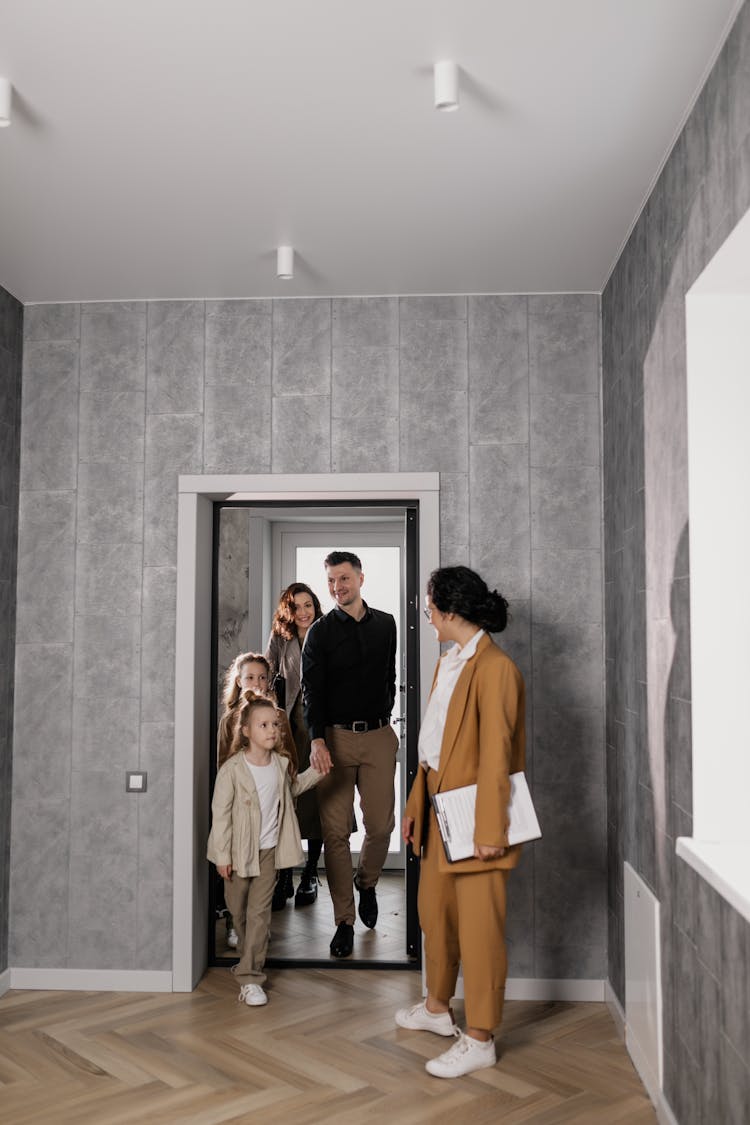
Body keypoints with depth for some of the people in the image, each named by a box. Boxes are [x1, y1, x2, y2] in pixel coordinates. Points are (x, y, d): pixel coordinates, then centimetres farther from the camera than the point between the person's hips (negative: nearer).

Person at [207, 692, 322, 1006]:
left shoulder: (281, 765, -1)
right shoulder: (232, 769, -17)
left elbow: (291, 788, 22)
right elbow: (220, 813, -14)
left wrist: (316, 771, 10)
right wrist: (222, 855, -13)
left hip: (269, 850, 3)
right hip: (240, 851, -2)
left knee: (259, 912, -2)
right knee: (238, 910, 14)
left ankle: (250, 978, 1)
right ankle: (250, 957, 41)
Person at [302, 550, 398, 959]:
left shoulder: (386, 625, 11)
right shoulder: (320, 632, 2)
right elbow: (312, 690, -6)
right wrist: (317, 739, -19)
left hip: (379, 737, 2)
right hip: (335, 738, -2)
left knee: (381, 825, 2)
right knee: (336, 831, -3)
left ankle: (366, 884, 32)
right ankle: (344, 921, 8)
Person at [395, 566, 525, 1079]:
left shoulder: (495, 669, -19)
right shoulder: (449, 663, 10)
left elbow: (495, 755, -21)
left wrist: (490, 832, -21)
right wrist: (415, 804, 15)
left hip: (473, 816, -9)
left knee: (479, 926, 3)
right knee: (434, 911, 20)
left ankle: (480, 1039, 16)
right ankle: (438, 1008, 39)